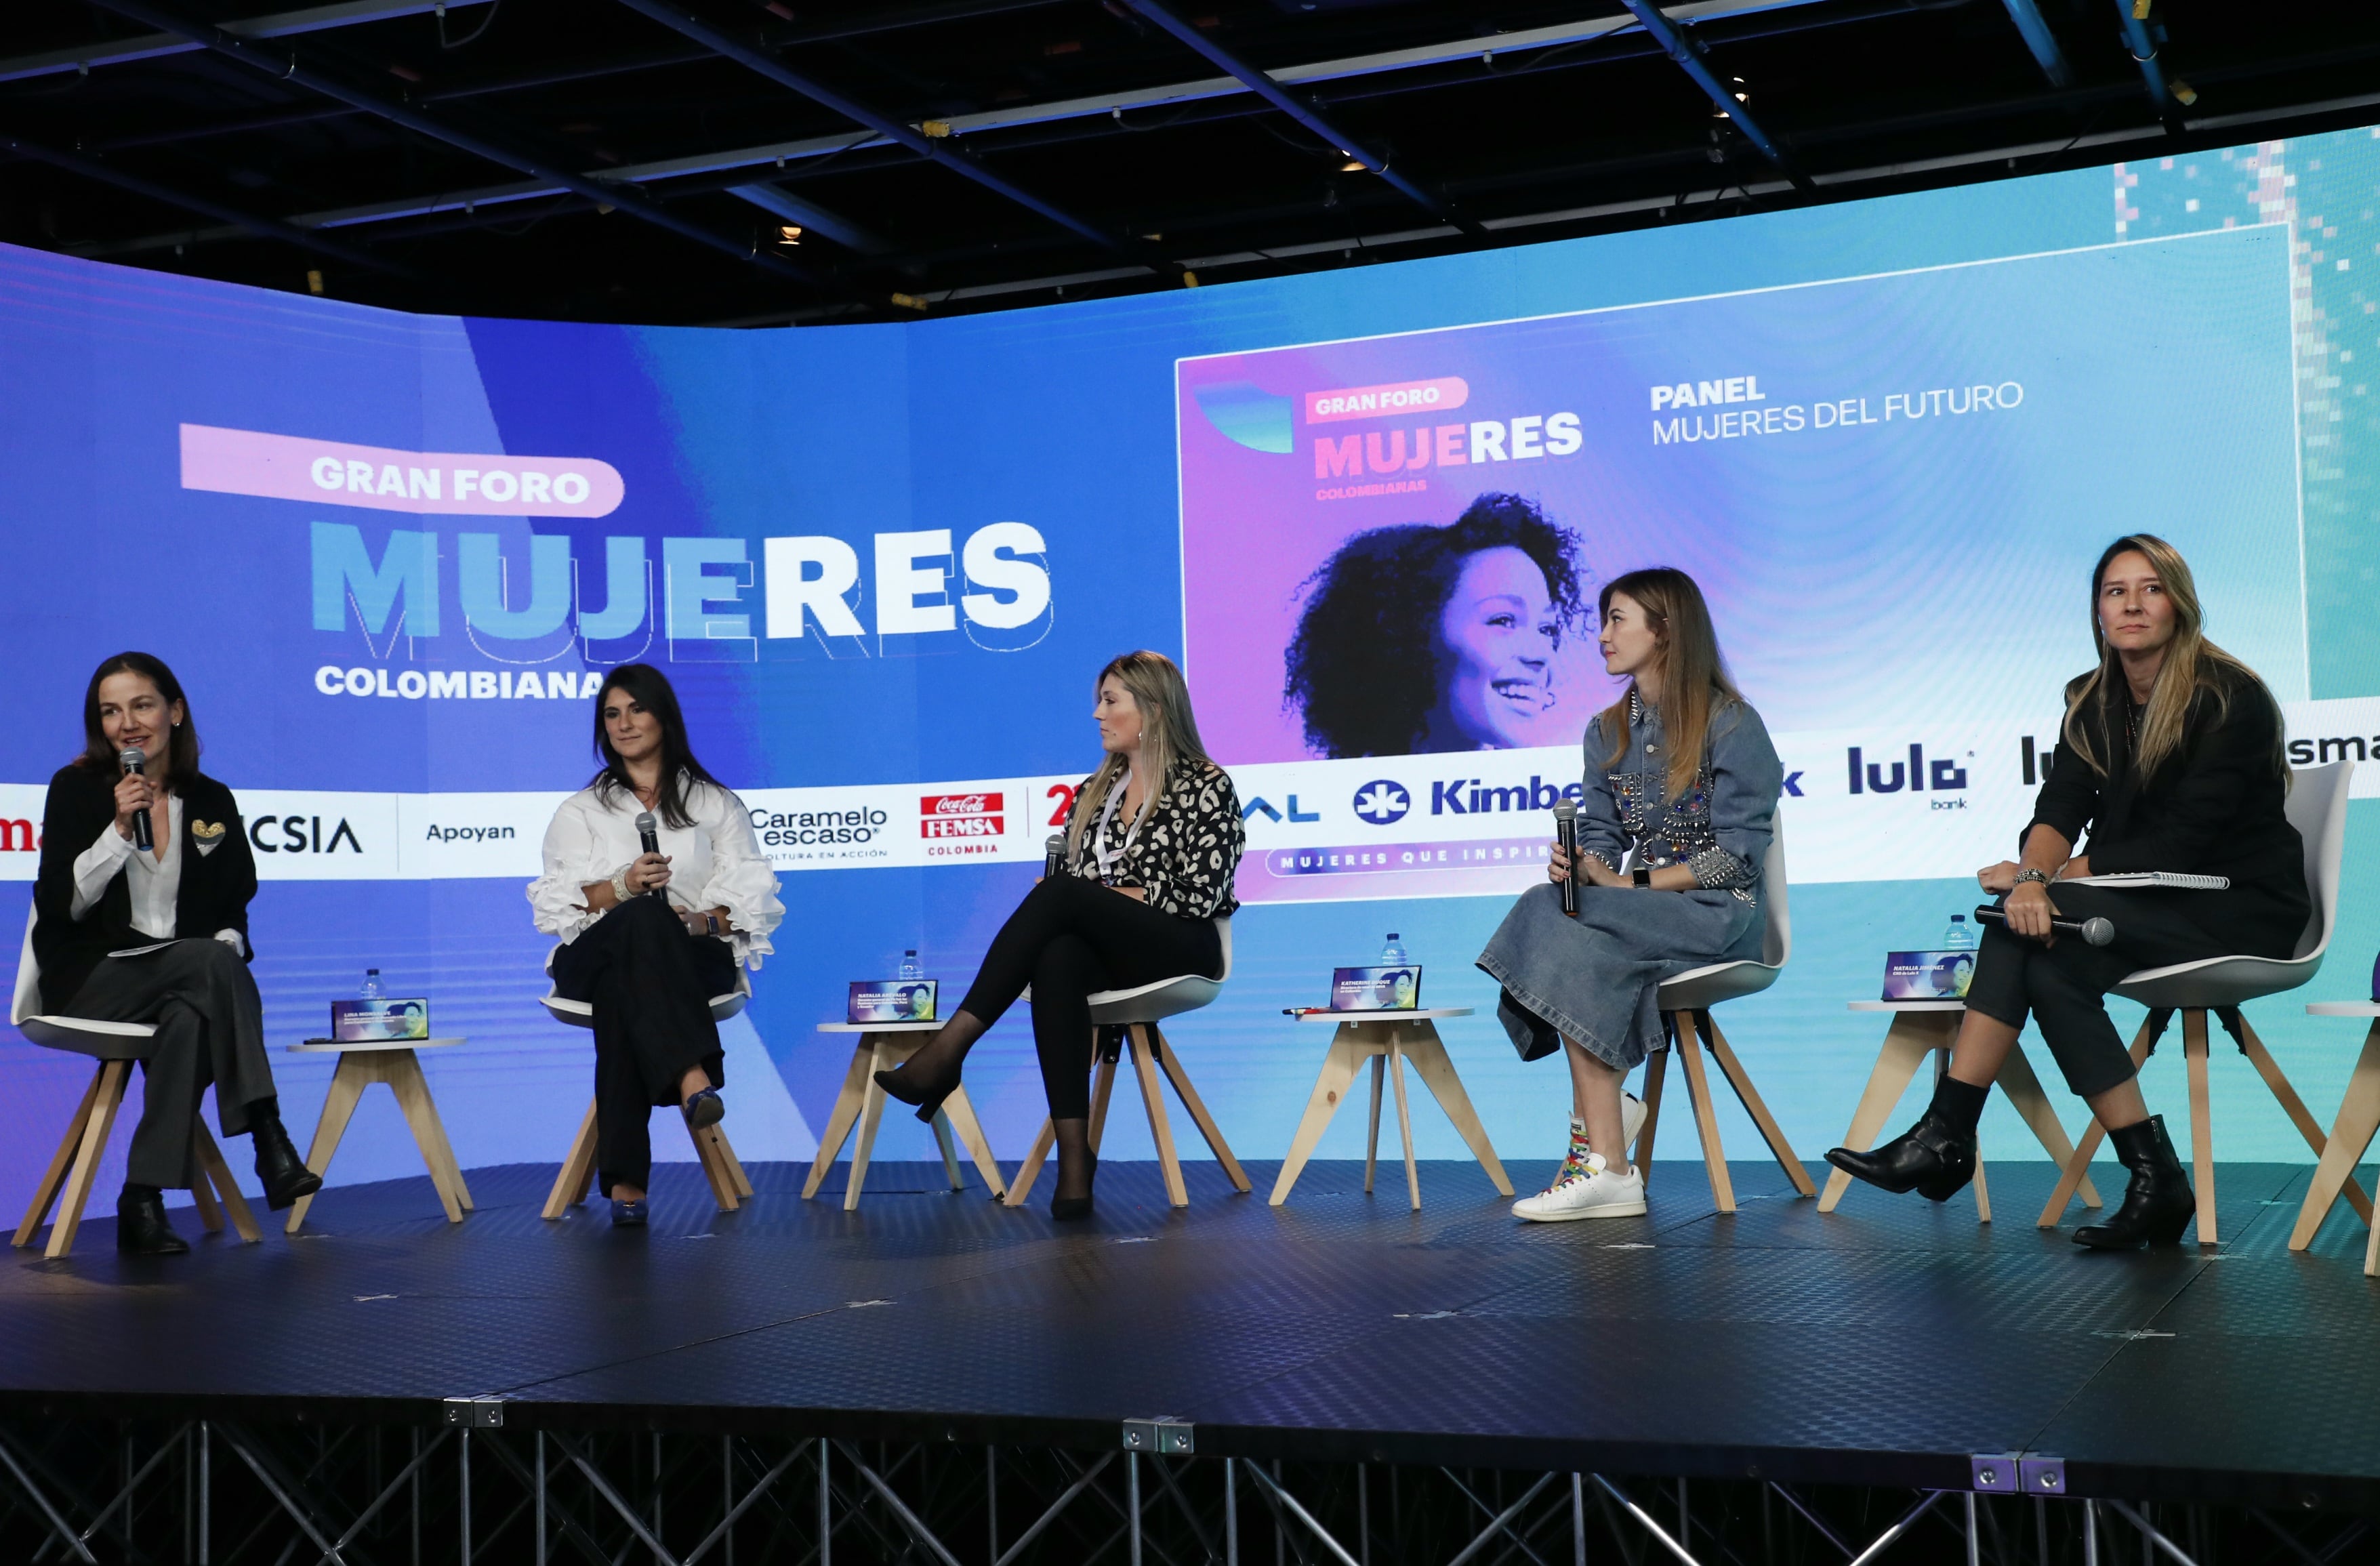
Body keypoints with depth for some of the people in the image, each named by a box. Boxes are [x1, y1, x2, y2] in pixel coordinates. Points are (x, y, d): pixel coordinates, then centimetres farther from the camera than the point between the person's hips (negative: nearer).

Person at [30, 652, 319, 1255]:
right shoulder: (76, 789, 3)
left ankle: (143, 1200, -35)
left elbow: (236, 910, 15)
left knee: (190, 1018, -36)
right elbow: (58, 905, -6)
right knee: (212, 964, -33)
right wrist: (119, 829, -16)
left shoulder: (213, 802, 11)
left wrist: (230, 944, -8)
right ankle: (271, 1146, -38)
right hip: (91, 980, -3)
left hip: (188, 984, 3)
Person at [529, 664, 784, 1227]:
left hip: (692, 959, 0)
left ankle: (625, 1177, -52)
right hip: (594, 957, 0)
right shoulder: (580, 812, 21)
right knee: (643, 918, -40)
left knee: (621, 989, -40)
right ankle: (692, 1078, -61)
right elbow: (554, 905, 7)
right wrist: (622, 887, -12)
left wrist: (704, 921, -13)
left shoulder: (716, 804, 19)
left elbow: (750, 903, 10)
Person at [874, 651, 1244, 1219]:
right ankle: (1073, 1156, -43)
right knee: (1056, 961, -35)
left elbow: (1200, 895, -7)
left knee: (1060, 895, -31)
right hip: (1104, 951, 5)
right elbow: (1068, 872, 19)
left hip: (1181, 950, -5)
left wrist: (1105, 896, -6)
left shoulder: (1207, 787, 3)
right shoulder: (1095, 791, 22)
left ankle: (947, 1049, -36)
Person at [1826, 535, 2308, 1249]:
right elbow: (2058, 810, -3)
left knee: (2033, 929, -28)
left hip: (2243, 911, -6)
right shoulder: (2093, 700, 8)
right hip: (2154, 905, 6)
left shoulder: (2231, 700, -13)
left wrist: (2044, 878, -19)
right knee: (2030, 926, -23)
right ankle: (1945, 1137, -26)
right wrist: (2034, 877, -26)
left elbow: (2179, 847, -20)